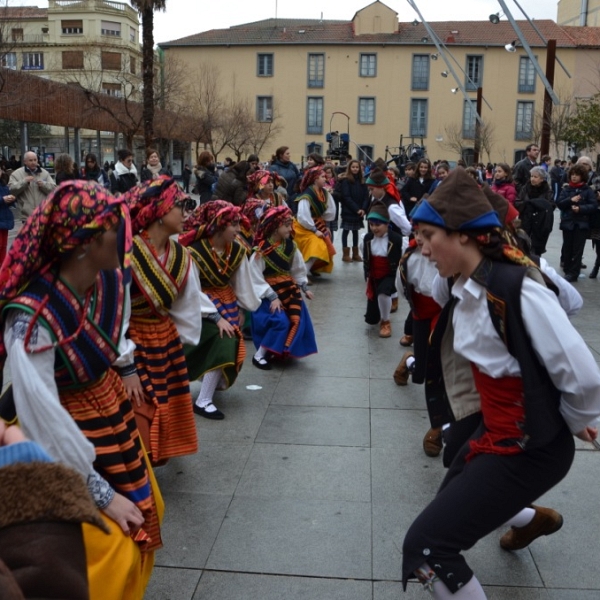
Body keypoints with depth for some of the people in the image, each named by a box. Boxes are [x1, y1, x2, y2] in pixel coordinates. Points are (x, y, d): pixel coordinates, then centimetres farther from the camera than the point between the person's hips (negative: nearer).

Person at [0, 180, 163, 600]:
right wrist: (101, 494, -20)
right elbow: (45, 422, -27)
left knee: (144, 513, 23)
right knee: (108, 549, 3)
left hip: (114, 408, 7)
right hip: (73, 431, -7)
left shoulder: (109, 279, -13)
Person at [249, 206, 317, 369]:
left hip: (289, 289, 7)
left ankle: (281, 350, 20)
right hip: (269, 292, -7)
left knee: (298, 319, 0)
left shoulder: (290, 246, 2)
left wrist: (304, 287, 10)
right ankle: (259, 355, -8)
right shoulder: (261, 250, -18)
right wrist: (272, 297, -20)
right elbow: (256, 277, -18)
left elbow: (298, 268, 15)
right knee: (280, 321, -21)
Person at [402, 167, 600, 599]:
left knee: (425, 546, -12)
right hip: (495, 432, 9)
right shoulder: (468, 289, -1)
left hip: (530, 446, -9)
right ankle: (534, 518, 61)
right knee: (454, 499, 33)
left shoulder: (516, 289, -28)